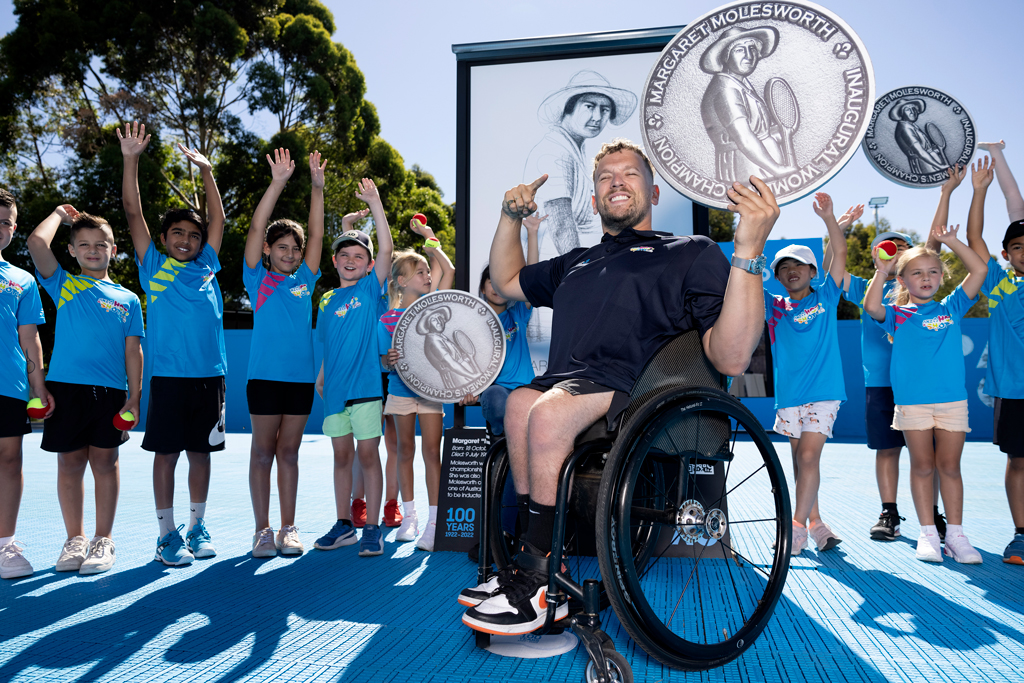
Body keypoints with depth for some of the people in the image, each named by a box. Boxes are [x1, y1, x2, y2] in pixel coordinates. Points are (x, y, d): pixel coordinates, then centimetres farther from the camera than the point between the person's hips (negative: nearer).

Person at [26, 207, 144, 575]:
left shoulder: (128, 299, 11)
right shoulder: (63, 285, 9)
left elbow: (132, 350, 8)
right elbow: (37, 242, -7)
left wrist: (134, 396, 0)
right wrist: (60, 213, 9)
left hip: (110, 391, 0)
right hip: (65, 386, 0)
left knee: (104, 462, 4)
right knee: (70, 463, 5)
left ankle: (103, 540, 14)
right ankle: (75, 539, 18)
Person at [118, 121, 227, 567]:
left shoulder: (206, 267, 12)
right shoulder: (153, 266, 6)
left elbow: (218, 218, 14)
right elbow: (133, 212, 2)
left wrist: (206, 170, 10)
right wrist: (130, 160, -4)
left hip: (209, 374, 3)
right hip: (169, 374, -2)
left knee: (201, 452, 9)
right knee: (166, 452, 1)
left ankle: (197, 527, 20)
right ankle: (167, 534, 11)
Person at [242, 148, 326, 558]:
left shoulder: (304, 281, 12)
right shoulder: (258, 279, 4)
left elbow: (316, 236, 6)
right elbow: (256, 229, -5)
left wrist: (317, 188, -2)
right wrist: (277, 183, -12)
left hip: (301, 377, 3)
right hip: (264, 375, -3)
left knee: (289, 452, 9)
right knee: (262, 452, 4)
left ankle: (288, 528, 15)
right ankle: (262, 529, 12)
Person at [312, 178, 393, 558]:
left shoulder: (371, 289, 0)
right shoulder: (326, 301, 14)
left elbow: (387, 249, -13)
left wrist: (374, 202, -15)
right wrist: (321, 375, 13)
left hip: (365, 385, -5)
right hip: (334, 389, 5)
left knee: (367, 455, -3)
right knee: (342, 456, 11)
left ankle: (372, 529, 5)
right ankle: (344, 524, 20)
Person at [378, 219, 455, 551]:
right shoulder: (388, 319, -2)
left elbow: (448, 271, -3)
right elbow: (385, 359, 0)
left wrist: (430, 239, -1)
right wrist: (389, 361, -23)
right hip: (402, 387, 0)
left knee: (431, 451, -3)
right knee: (406, 450, 9)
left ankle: (433, 522, 1)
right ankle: (409, 515, 22)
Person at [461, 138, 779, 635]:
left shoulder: (692, 254, 12)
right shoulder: (576, 263, 31)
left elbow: (731, 359, -3)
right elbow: (505, 282, 44)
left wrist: (748, 253, -16)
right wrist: (511, 217, 29)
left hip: (633, 393, -5)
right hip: (560, 388, 5)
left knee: (548, 410, -33)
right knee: (521, 402, -29)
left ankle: (538, 577, -21)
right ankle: (533, 568, -23)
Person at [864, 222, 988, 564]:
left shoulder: (950, 308, 11)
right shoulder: (897, 314, 5)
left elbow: (980, 269, 4)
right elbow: (871, 307, -17)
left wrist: (950, 240, 2)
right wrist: (881, 271, -14)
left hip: (953, 399, 2)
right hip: (912, 401, -2)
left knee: (950, 466, 7)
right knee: (922, 466, 5)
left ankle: (955, 534, 14)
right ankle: (927, 534, 13)